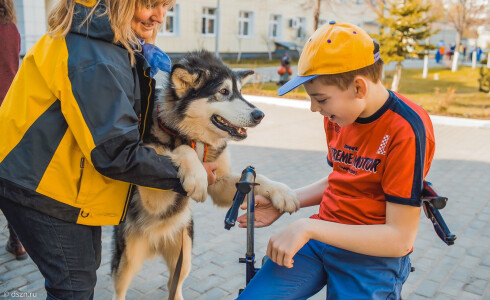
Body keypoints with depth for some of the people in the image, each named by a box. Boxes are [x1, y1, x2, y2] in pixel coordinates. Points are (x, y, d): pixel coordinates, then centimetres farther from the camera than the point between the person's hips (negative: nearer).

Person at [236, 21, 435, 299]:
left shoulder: (406, 130, -21)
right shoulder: (339, 114, 1)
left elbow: (400, 239, -20)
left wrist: (309, 227, -25)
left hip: (372, 256, -5)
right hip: (322, 236, 5)